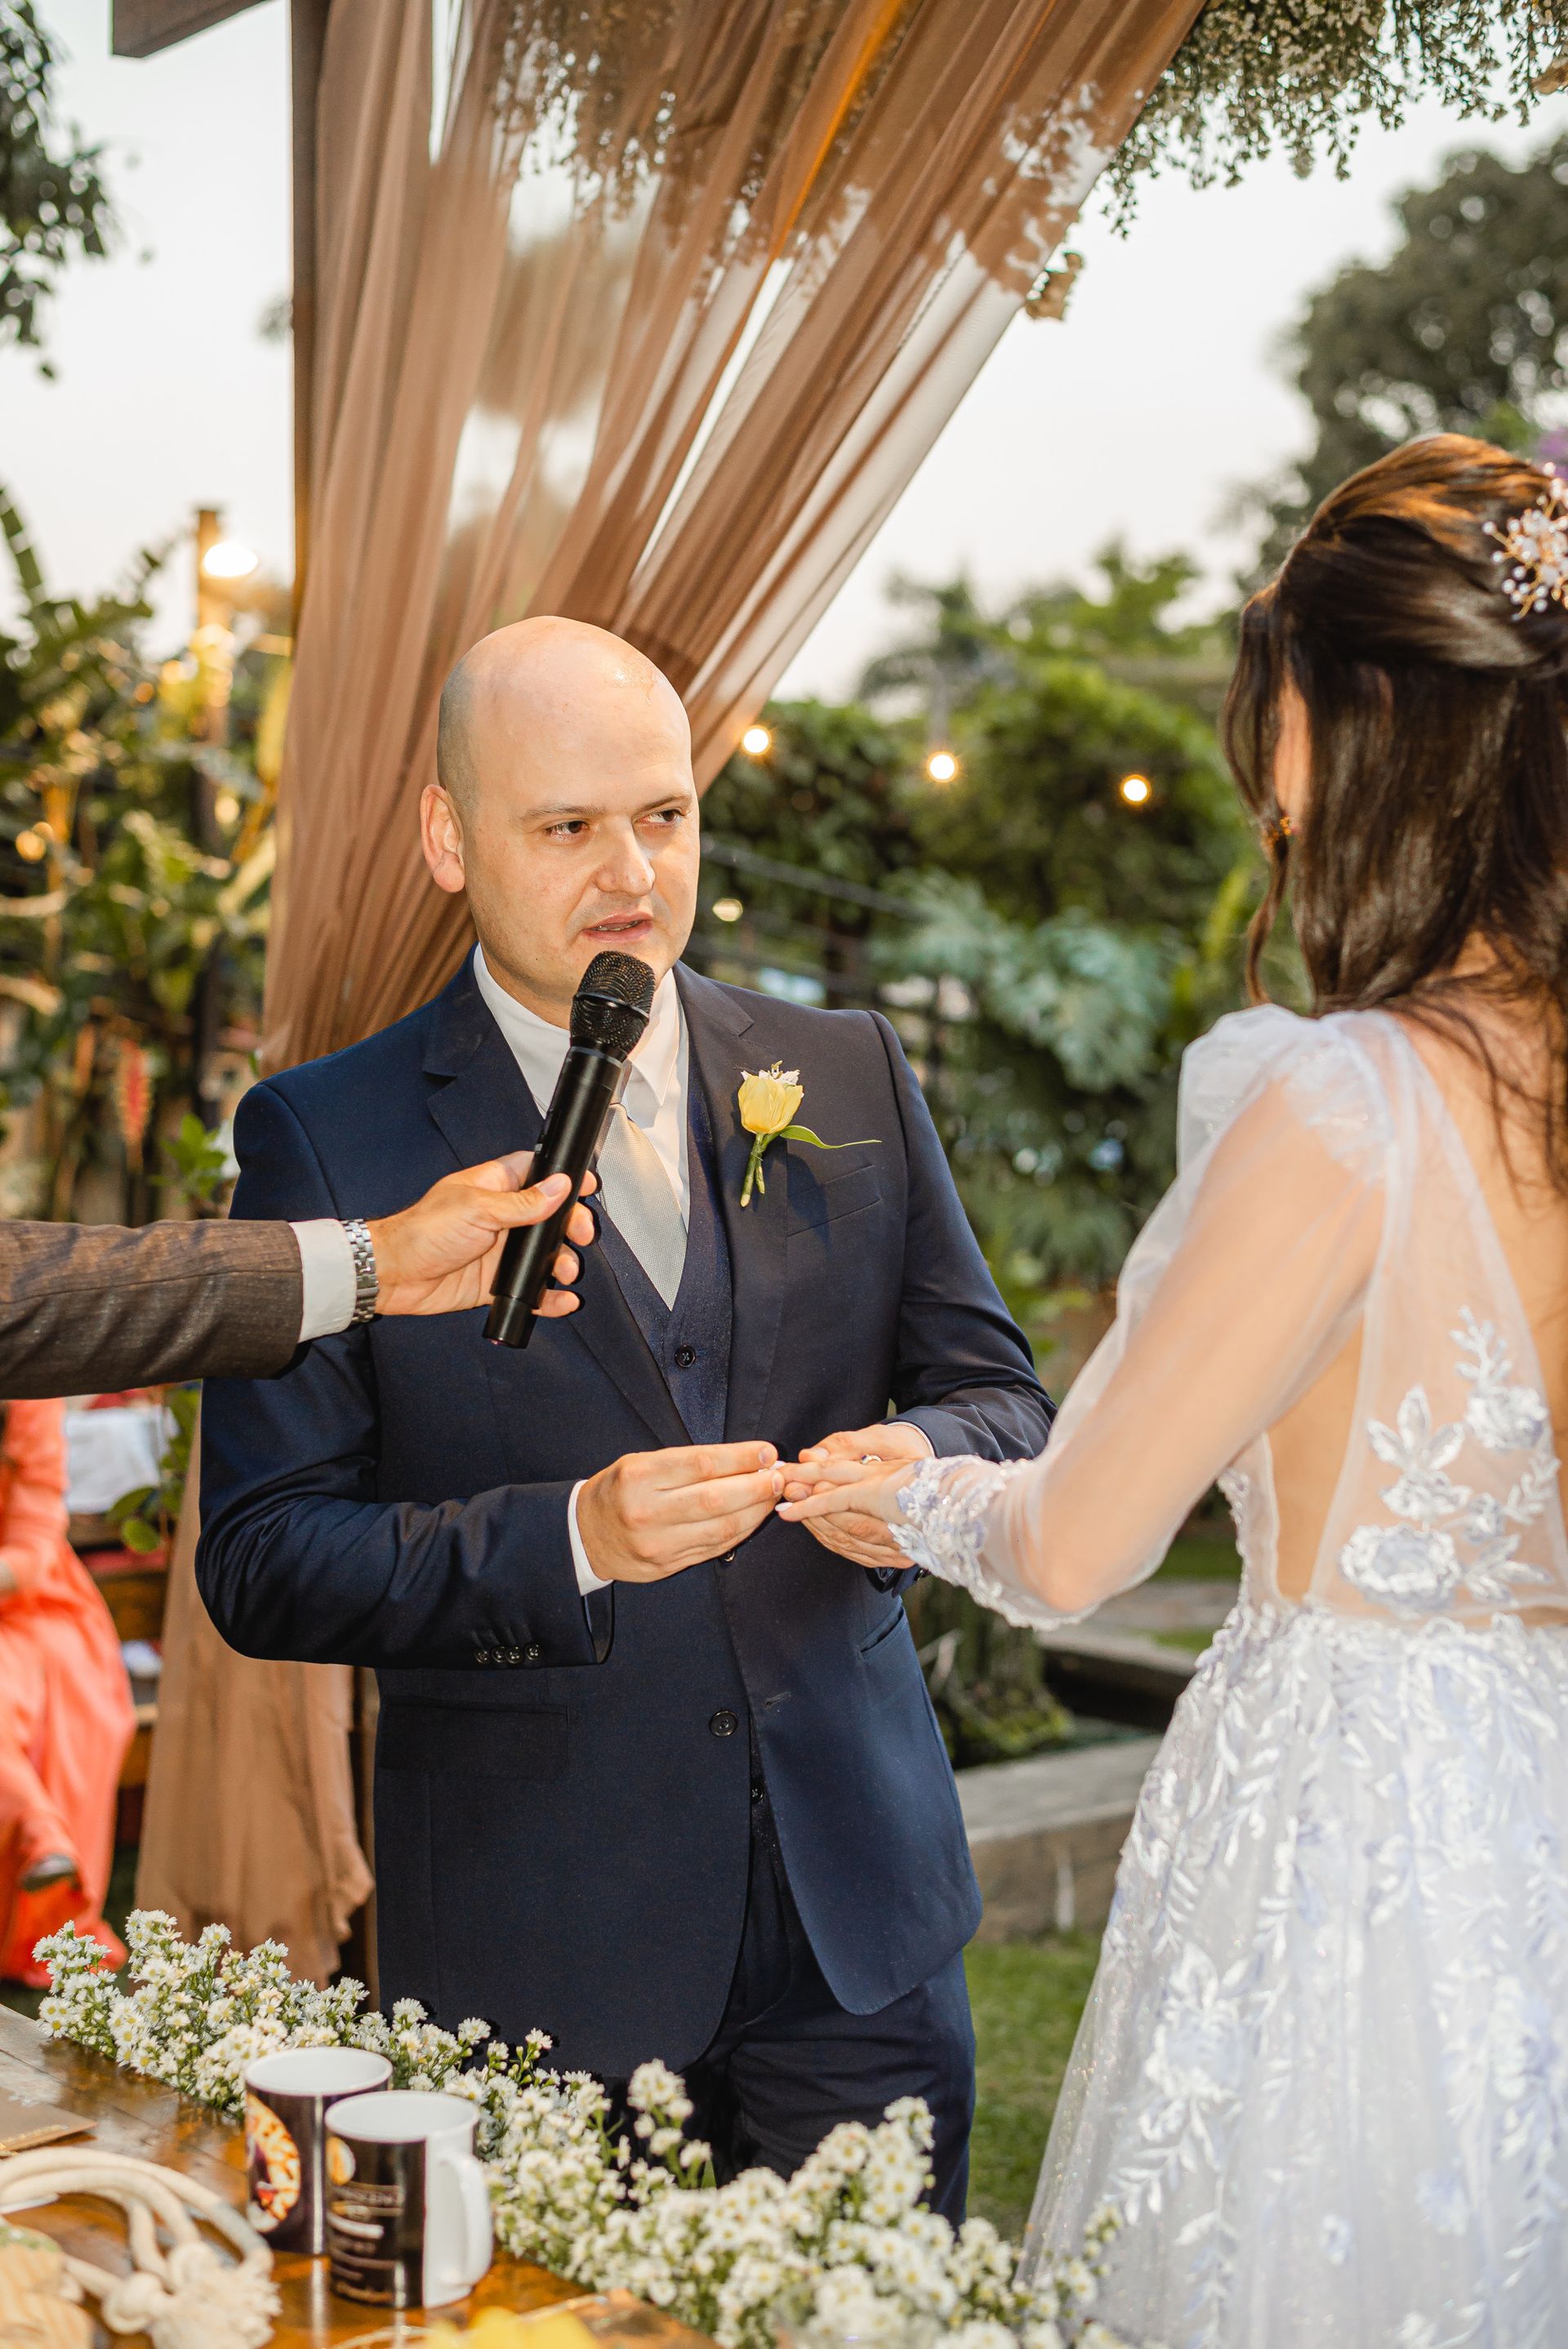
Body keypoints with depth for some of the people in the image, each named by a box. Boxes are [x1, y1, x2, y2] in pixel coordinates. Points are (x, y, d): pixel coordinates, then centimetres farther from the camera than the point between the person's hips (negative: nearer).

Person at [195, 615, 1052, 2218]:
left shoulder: (851, 1079, 4)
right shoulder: (327, 1137, -5)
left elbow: (997, 1392, 7)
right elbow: (260, 1562, -8)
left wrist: (924, 1460, -16)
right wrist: (572, 1541, -23)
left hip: (860, 1913, 3)